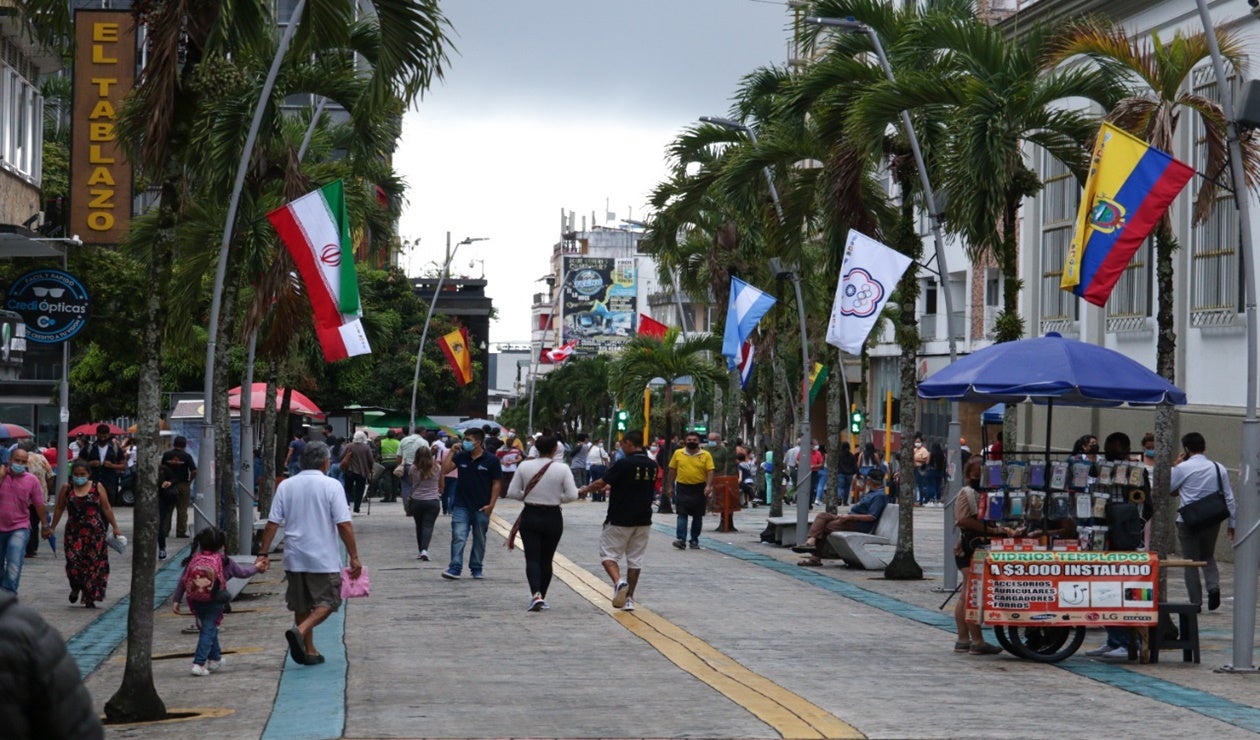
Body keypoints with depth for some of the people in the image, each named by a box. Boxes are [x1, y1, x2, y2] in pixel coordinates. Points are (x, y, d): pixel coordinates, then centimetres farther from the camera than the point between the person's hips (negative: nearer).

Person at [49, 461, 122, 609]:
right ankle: (75, 588, 23)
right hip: (73, 532, 0)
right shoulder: (67, 489, 5)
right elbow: (59, 509, 13)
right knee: (73, 563, -9)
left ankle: (90, 599, 9)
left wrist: (115, 527, 6)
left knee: (94, 565, -2)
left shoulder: (97, 487, 4)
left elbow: (107, 509, 7)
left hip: (95, 532, 0)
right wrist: (52, 528, 13)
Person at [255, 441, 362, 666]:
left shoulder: (285, 486, 3)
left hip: (294, 559, 4)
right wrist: (354, 557, -7)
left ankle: (309, 650, 21)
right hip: (324, 559, -4)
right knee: (327, 602, 5)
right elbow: (344, 525, -12)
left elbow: (272, 523, 0)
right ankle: (299, 631, -18)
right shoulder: (331, 486, -8)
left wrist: (263, 554, 5)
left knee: (301, 605, 16)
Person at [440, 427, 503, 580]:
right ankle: (455, 568, -13)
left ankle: (476, 568, 22)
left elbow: (497, 483, -2)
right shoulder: (461, 457, 4)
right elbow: (444, 470, -1)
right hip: (461, 506, 1)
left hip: (482, 508, -1)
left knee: (479, 539, 11)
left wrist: (491, 504, -8)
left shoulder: (491, 460, -4)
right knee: (458, 537, -10)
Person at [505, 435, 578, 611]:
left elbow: (512, 492, -2)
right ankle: (541, 597, 20)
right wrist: (557, 498, 8)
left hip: (529, 516, 0)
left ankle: (536, 594, -22)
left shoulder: (524, 466, -5)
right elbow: (572, 495, -10)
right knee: (546, 560, 14)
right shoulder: (562, 469, -9)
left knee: (532, 558, -2)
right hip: (553, 517, 0)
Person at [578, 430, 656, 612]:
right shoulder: (652, 465, 4)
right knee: (635, 559, 11)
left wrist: (586, 488, 8)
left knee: (608, 554, 5)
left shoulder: (623, 464, -16)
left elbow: (601, 483, -13)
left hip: (619, 520, -5)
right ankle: (629, 599, 12)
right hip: (643, 520, 5)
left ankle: (619, 582, -20)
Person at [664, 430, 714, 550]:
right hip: (682, 487, 0)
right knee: (682, 514, -8)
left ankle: (694, 540, 17)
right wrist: (670, 486, 8)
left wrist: (708, 486, -19)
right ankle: (681, 539, -13)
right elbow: (672, 471, 9)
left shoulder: (706, 455, -2)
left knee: (697, 516, 8)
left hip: (699, 489, 0)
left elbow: (710, 472, -6)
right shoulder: (678, 454, 3)